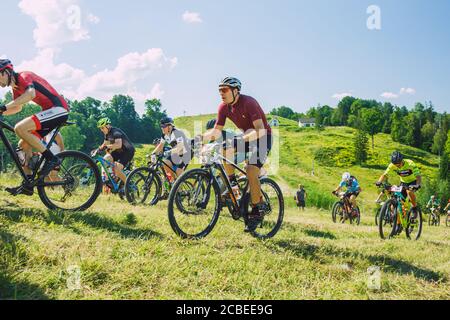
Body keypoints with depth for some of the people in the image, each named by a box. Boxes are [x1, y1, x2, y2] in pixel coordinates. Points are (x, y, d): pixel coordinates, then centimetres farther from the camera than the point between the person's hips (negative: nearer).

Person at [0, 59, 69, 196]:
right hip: (50, 111, 10)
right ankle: (28, 185, 11)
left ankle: (51, 159, -15)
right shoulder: (16, 87, 18)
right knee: (24, 144, 9)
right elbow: (18, 108, 34)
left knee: (20, 128, -24)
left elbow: (31, 93, -33)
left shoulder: (24, 76, -11)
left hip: (59, 109, -10)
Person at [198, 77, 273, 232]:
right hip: (246, 136, 7)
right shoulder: (224, 107, -7)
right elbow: (216, 132, -5)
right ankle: (232, 181, 3)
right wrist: (200, 138, -24)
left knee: (251, 170, -23)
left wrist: (240, 140, -48)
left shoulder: (249, 103, -27)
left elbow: (260, 130, -35)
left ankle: (258, 209, -10)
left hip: (262, 138, -7)